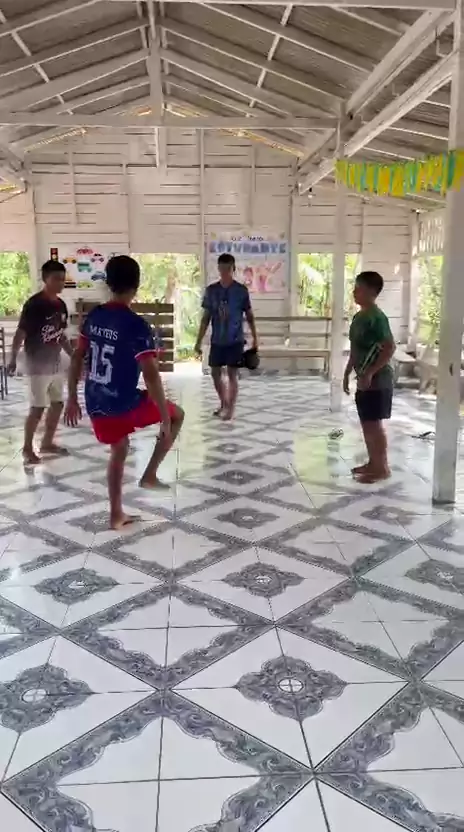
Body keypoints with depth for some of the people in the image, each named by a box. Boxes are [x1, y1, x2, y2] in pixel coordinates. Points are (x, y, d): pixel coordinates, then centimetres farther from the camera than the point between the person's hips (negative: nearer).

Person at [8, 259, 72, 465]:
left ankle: (47, 443, 29)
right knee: (37, 408, -2)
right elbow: (20, 334, -15)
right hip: (37, 366, -7)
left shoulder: (61, 305, 7)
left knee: (57, 404, 13)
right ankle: (27, 448, 14)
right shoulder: (33, 304, -15)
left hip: (56, 363, 8)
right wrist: (13, 359, -22)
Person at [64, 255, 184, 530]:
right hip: (124, 403, -6)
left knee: (119, 450, 26)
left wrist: (72, 399, 18)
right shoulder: (136, 325, -18)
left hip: (96, 404, 7)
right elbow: (151, 375, -22)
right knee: (177, 415, 16)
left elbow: (77, 358, 9)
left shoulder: (94, 316, 4)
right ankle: (150, 475, 15)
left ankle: (116, 514, 30)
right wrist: (165, 418, -16)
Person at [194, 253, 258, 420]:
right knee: (215, 373, 10)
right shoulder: (211, 290, 1)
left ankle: (230, 409, 8)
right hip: (217, 340, 3)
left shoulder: (241, 290, -5)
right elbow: (206, 317, 6)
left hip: (235, 340, -3)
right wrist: (199, 341, 4)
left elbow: (249, 316, 2)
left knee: (232, 374, -1)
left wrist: (255, 337, -1)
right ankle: (223, 404, 29)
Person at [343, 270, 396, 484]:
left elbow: (390, 347, -22)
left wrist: (370, 373, -23)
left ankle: (382, 468, 7)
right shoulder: (358, 317, 12)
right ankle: (372, 463, 25)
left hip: (377, 380, -9)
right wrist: (347, 373, 19)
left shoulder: (377, 317, -17)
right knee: (366, 423, 14)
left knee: (374, 424, -3)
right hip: (364, 379, 9)